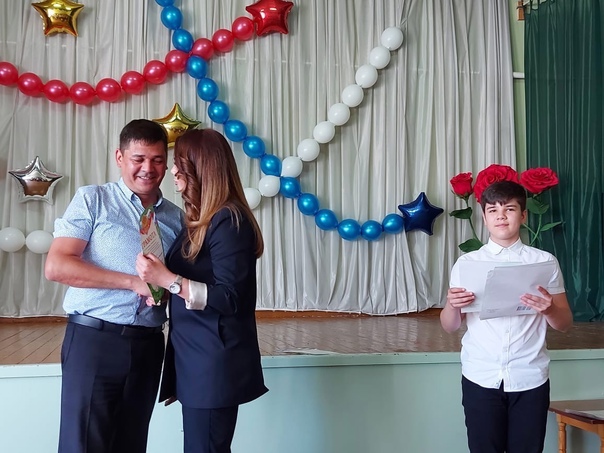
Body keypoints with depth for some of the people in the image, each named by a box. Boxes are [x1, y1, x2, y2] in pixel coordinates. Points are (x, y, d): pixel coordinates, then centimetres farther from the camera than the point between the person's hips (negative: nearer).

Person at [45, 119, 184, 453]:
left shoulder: (175, 217, 11)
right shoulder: (92, 200, -1)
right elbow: (56, 266, -11)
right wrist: (133, 282, -16)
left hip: (147, 345, 4)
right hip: (93, 338, -4)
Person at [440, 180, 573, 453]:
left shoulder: (545, 261, 2)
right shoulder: (467, 262, 4)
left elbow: (565, 324, 4)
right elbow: (449, 327, 6)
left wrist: (548, 309, -18)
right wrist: (452, 306, -17)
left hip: (530, 379, 0)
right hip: (480, 379, 0)